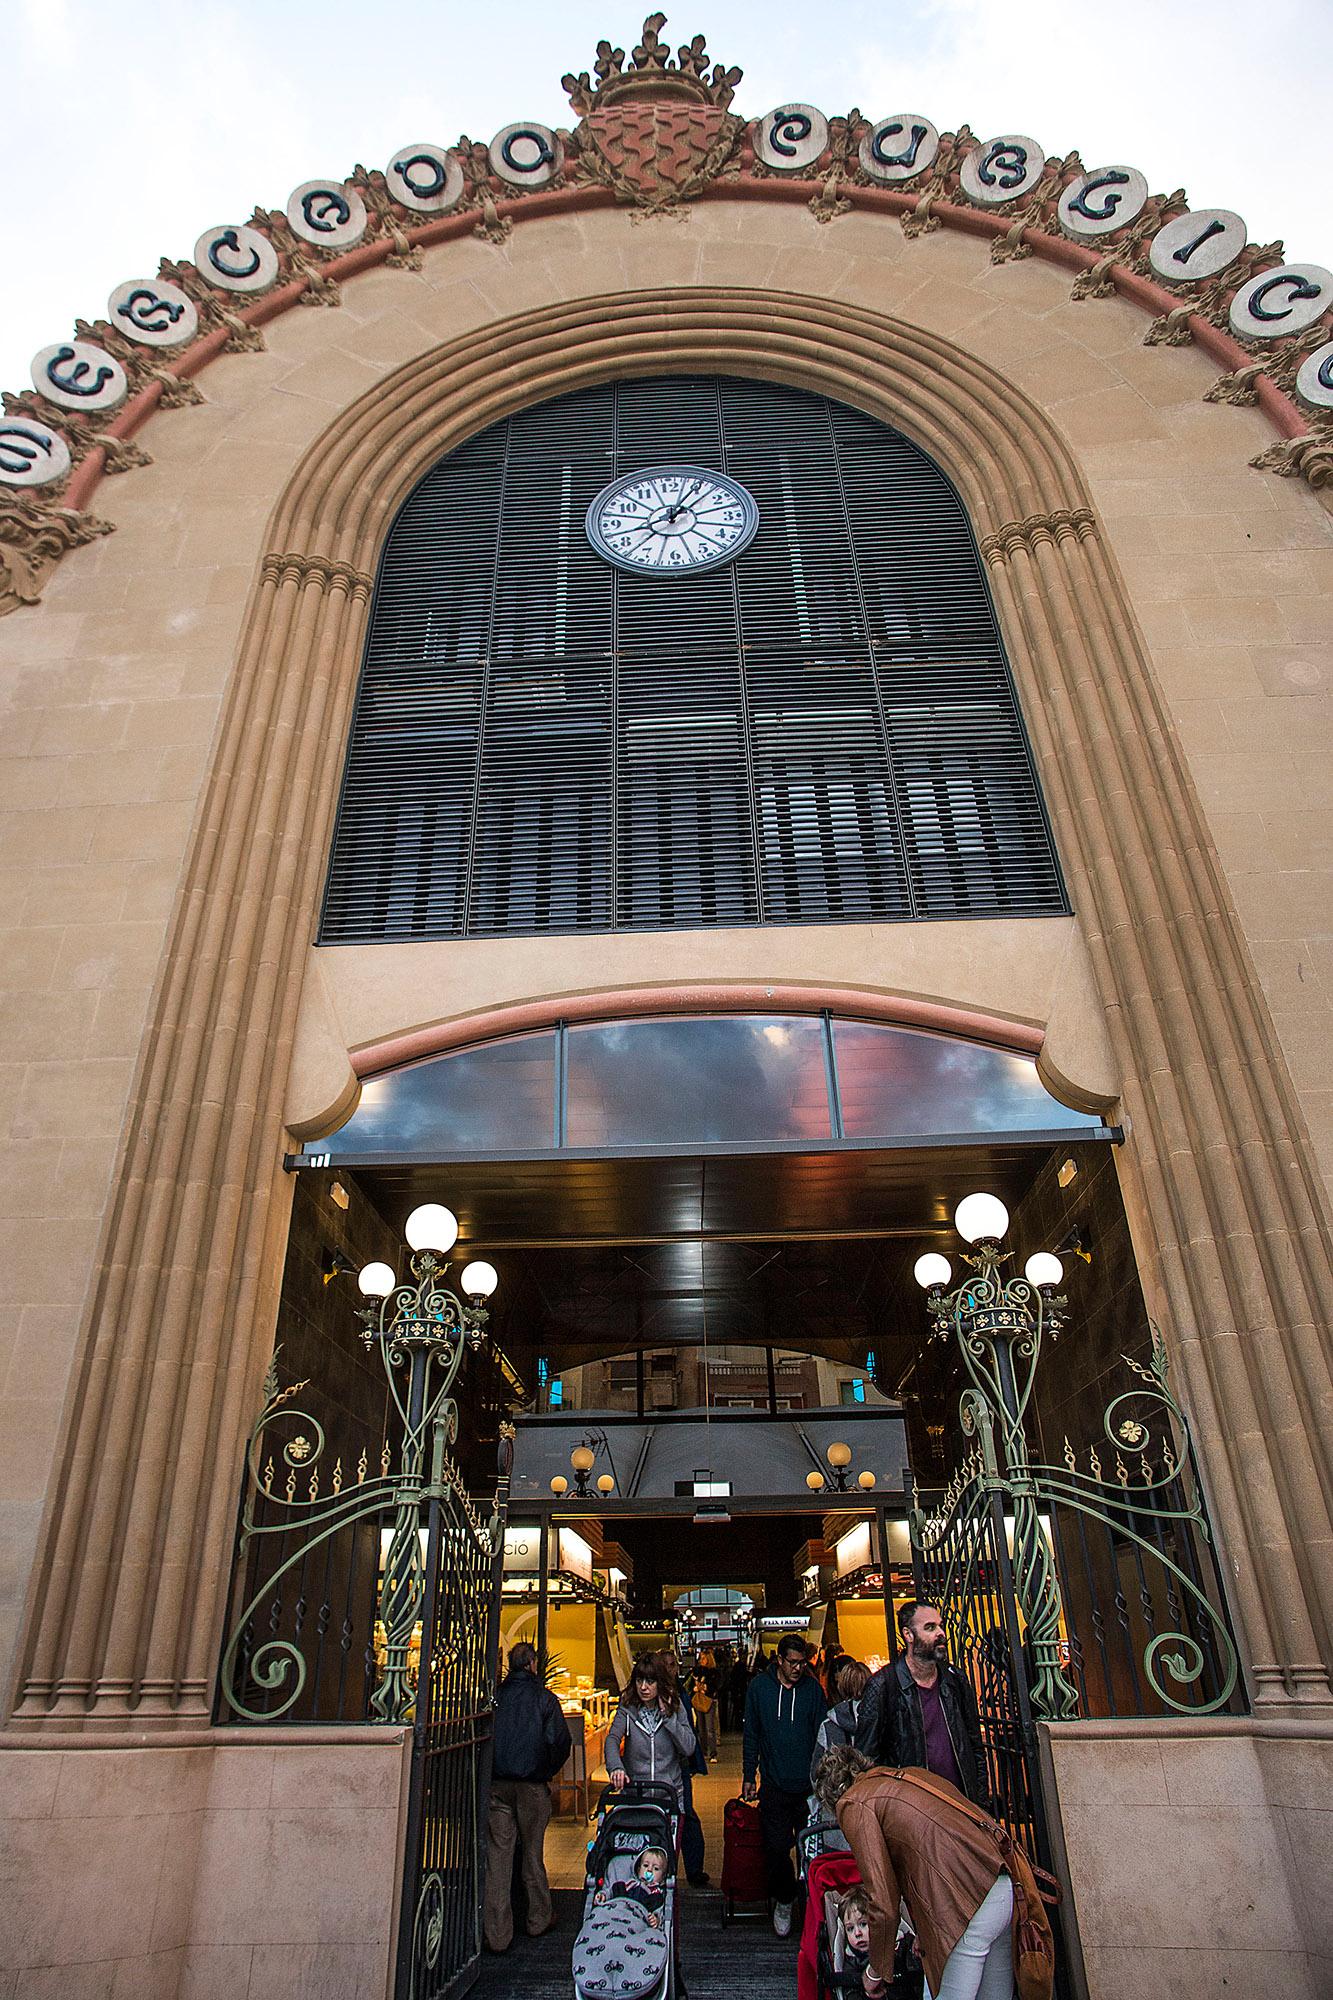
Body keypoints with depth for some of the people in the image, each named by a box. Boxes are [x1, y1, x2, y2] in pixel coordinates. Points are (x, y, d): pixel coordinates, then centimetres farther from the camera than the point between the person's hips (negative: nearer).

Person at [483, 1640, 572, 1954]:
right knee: (532, 1852, 14)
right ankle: (538, 1920, 27)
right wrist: (547, 1772, 7)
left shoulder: (494, 1695, -2)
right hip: (532, 1785, -1)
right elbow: (560, 1742, -9)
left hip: (496, 1784, 1)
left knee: (497, 1855, 4)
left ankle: (497, 1934, 4)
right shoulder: (544, 1698, -7)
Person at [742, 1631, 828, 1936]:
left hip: (809, 1785, 0)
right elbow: (751, 1735, 6)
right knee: (777, 1848, 1)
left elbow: (822, 1733, 4)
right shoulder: (760, 1687, -2)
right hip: (775, 1785, 0)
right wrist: (749, 1776, 5)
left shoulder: (812, 1688, -2)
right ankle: (783, 1901, 24)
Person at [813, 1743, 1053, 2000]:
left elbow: (883, 1903, -2)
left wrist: (876, 1970, 14)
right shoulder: (910, 1774, 25)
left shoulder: (853, 1804, 3)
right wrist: (925, 1933, 41)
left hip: (970, 1903, -8)